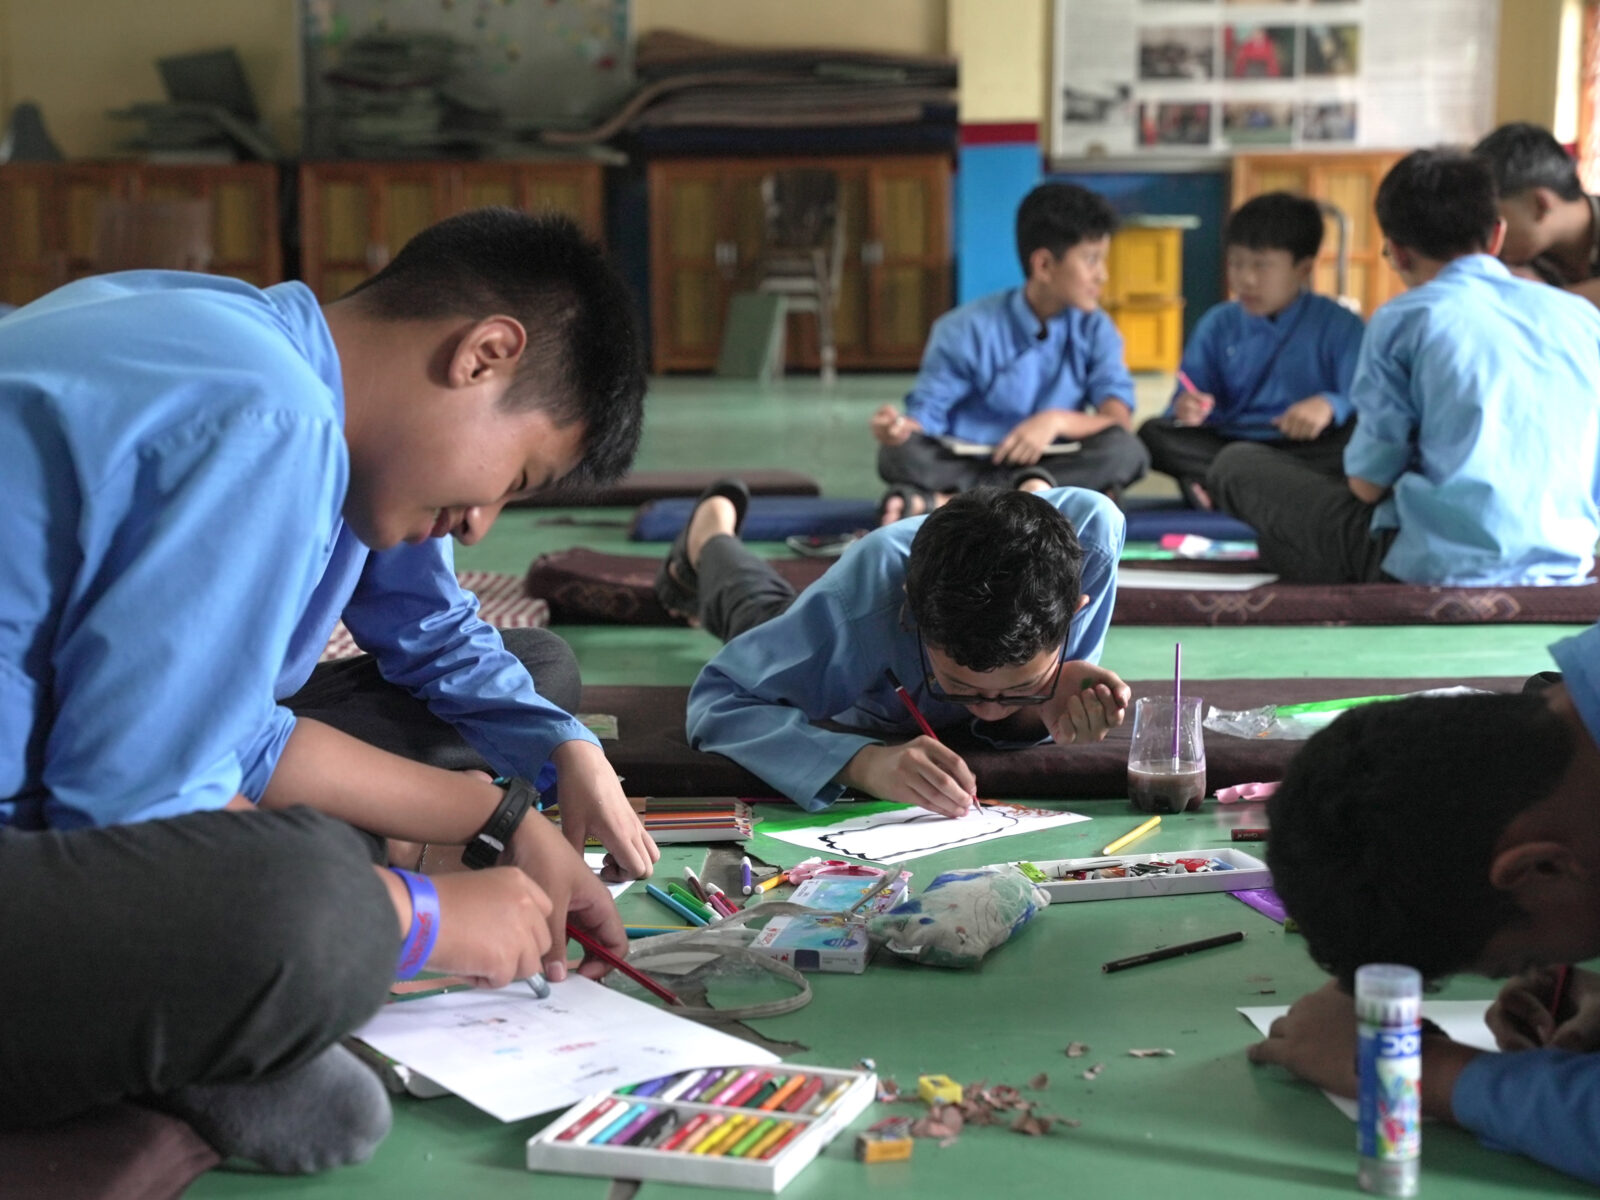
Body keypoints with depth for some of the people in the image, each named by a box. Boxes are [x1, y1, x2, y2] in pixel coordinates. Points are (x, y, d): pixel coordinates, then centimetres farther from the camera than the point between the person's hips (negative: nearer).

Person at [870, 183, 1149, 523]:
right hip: (967, 462, -3)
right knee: (902, 454, -30)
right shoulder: (968, 330, -7)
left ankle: (940, 501, -30)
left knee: (1125, 451, -28)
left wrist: (1058, 420, -28)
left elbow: (1119, 420, -10)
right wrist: (900, 428, -31)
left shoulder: (1095, 330, 0)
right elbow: (927, 416, -7)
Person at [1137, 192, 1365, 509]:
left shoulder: (1339, 325, 3)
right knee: (1153, 433, -22)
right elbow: (1188, 404, 7)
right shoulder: (1218, 325, 12)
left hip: (1306, 446, -2)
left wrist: (1329, 405, -31)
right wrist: (1185, 410, -19)